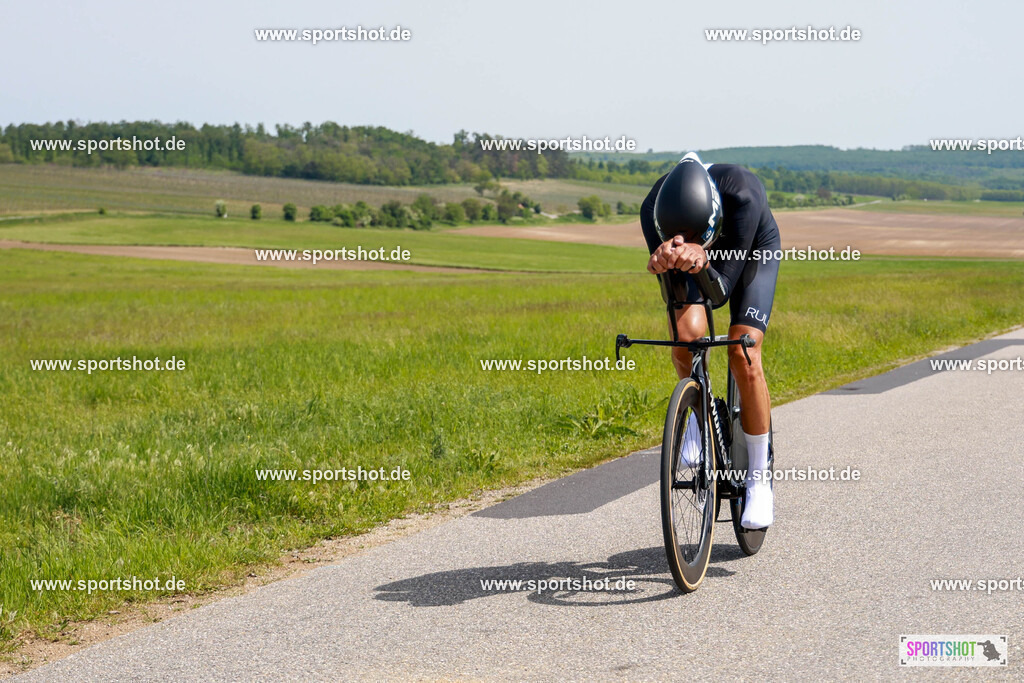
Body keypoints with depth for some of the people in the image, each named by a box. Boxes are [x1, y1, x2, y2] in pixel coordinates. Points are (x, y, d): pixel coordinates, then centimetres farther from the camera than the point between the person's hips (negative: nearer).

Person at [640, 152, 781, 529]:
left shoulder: (742, 195, -42)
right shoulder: (654, 211, -34)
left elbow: (722, 288, -39)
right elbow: (677, 295, -32)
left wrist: (701, 261, -60)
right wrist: (665, 263, -53)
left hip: (752, 251, -2)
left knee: (743, 356, -19)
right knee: (686, 335, -27)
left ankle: (759, 480, -4)